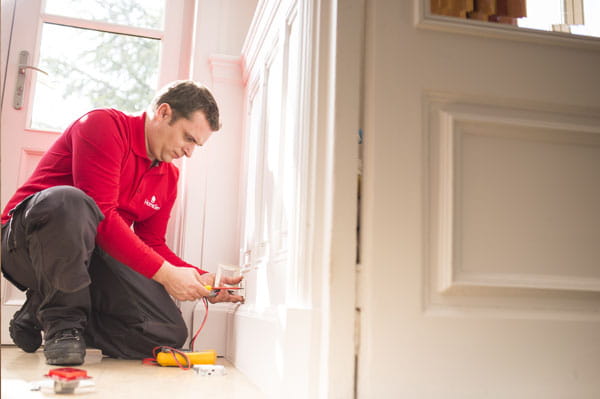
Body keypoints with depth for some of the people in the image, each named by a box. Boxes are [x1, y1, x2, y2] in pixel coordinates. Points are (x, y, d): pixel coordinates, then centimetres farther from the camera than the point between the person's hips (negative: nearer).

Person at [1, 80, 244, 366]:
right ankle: (62, 320, -16)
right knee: (68, 201, -41)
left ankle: (39, 316, 5)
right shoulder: (104, 125, -13)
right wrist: (164, 273, -25)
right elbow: (101, 215, -23)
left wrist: (202, 280, -5)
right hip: (24, 242, -6)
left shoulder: (169, 176, 11)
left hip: (91, 256, 7)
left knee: (170, 332, -11)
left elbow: (152, 244, 10)